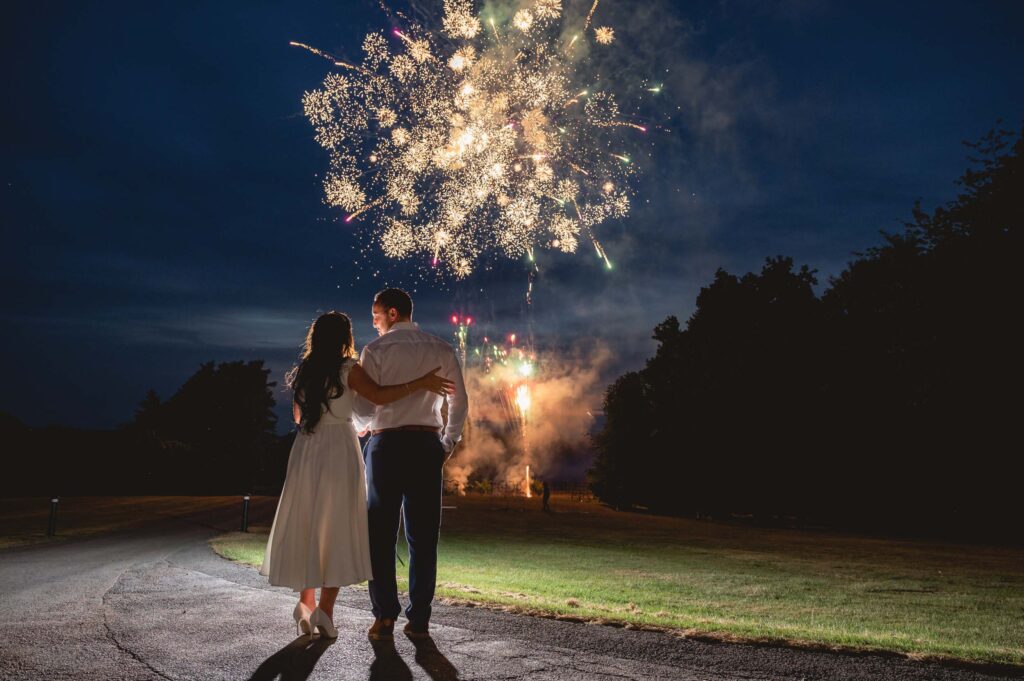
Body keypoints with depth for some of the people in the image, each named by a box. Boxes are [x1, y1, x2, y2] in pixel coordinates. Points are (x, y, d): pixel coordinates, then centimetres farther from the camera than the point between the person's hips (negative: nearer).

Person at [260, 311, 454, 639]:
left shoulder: (303, 372, 10)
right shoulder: (347, 369, -6)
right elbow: (379, 396, -20)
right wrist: (421, 383, -18)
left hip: (306, 451, 5)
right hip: (339, 451, -5)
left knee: (306, 526, 12)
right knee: (337, 528, 0)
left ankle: (306, 603, 16)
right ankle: (325, 607, -4)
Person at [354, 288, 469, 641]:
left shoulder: (375, 350, -3)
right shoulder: (442, 350, 6)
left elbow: (363, 407, -6)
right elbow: (460, 403, 6)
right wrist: (448, 444, 17)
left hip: (386, 444, -2)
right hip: (427, 445, 3)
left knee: (381, 534, 7)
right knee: (423, 536, 7)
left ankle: (385, 618, 7)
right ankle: (419, 620, 10)